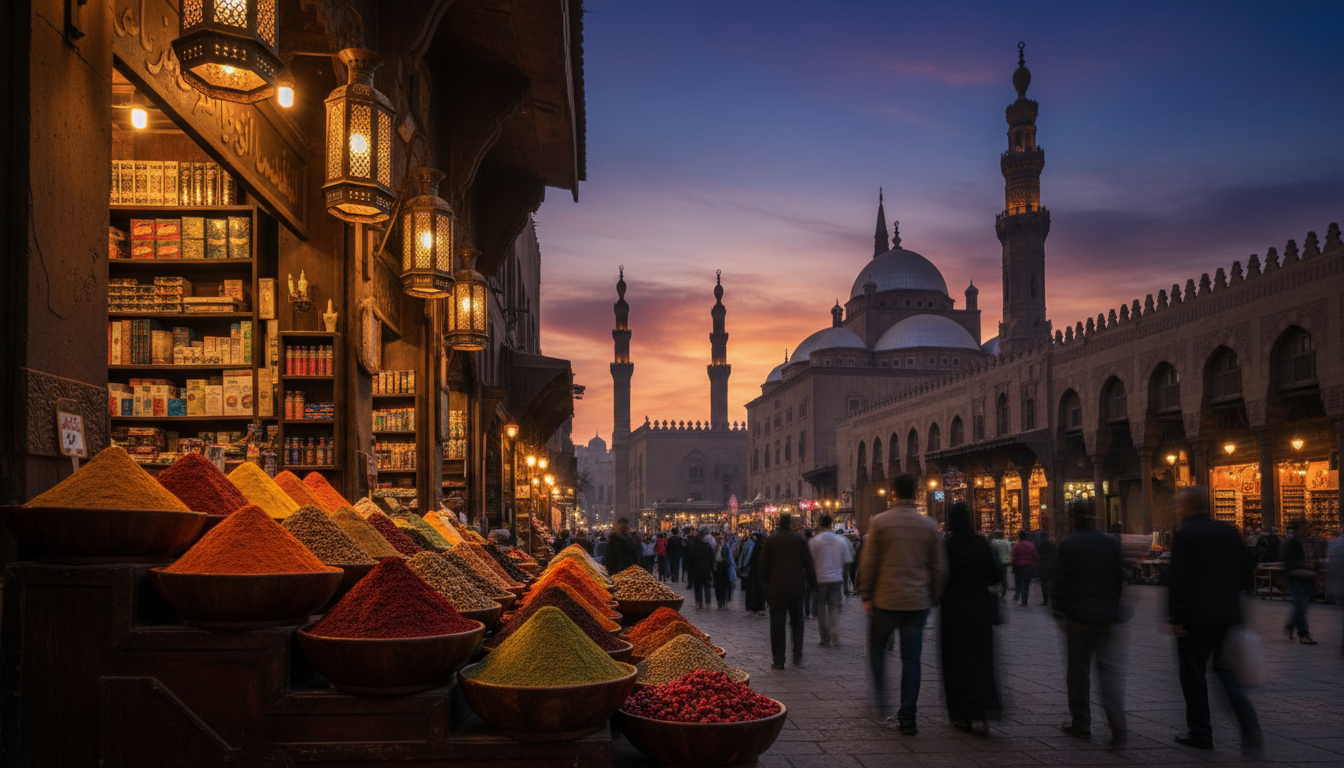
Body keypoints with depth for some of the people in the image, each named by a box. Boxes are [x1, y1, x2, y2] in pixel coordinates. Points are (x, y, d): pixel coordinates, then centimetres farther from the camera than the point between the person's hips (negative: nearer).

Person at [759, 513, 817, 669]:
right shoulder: (799, 539, 1)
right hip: (796, 587, 1)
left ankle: (778, 660, 3)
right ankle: (797, 656, 5)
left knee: (777, 625, 3)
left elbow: (764, 564, 1)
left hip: (776, 588, -1)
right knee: (797, 622, 14)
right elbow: (808, 564, 2)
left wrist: (765, 583, 11)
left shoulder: (771, 540, -2)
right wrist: (812, 582, 9)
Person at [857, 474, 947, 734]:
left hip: (886, 600, -2)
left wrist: (866, 596, 2)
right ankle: (907, 719, 5)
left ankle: (880, 696, 13)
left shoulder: (879, 522, -5)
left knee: (877, 647, 20)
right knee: (911, 658, 5)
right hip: (917, 602, 2)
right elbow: (940, 567, 7)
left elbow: (868, 563, -6)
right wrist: (931, 597, 17)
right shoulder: (929, 525, 3)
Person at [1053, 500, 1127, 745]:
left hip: (1079, 617, -3)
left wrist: (1060, 614, 1)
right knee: (1110, 670, 3)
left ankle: (1081, 723, 16)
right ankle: (1118, 727, -9)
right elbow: (1121, 580, 9)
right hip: (1109, 617, 3)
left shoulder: (1068, 545, -8)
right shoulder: (1112, 543, 3)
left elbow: (1061, 584, -8)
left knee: (1078, 670, 9)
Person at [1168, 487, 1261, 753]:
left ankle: (1200, 733, 13)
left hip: (1195, 615, -6)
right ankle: (1247, 718, -4)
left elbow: (1177, 579, -16)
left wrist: (1175, 617, -12)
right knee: (1224, 667, 15)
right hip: (1227, 614, 6)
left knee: (1193, 673, 6)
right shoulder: (1229, 532, 7)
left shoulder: (1184, 535, -12)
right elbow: (1244, 572, 10)